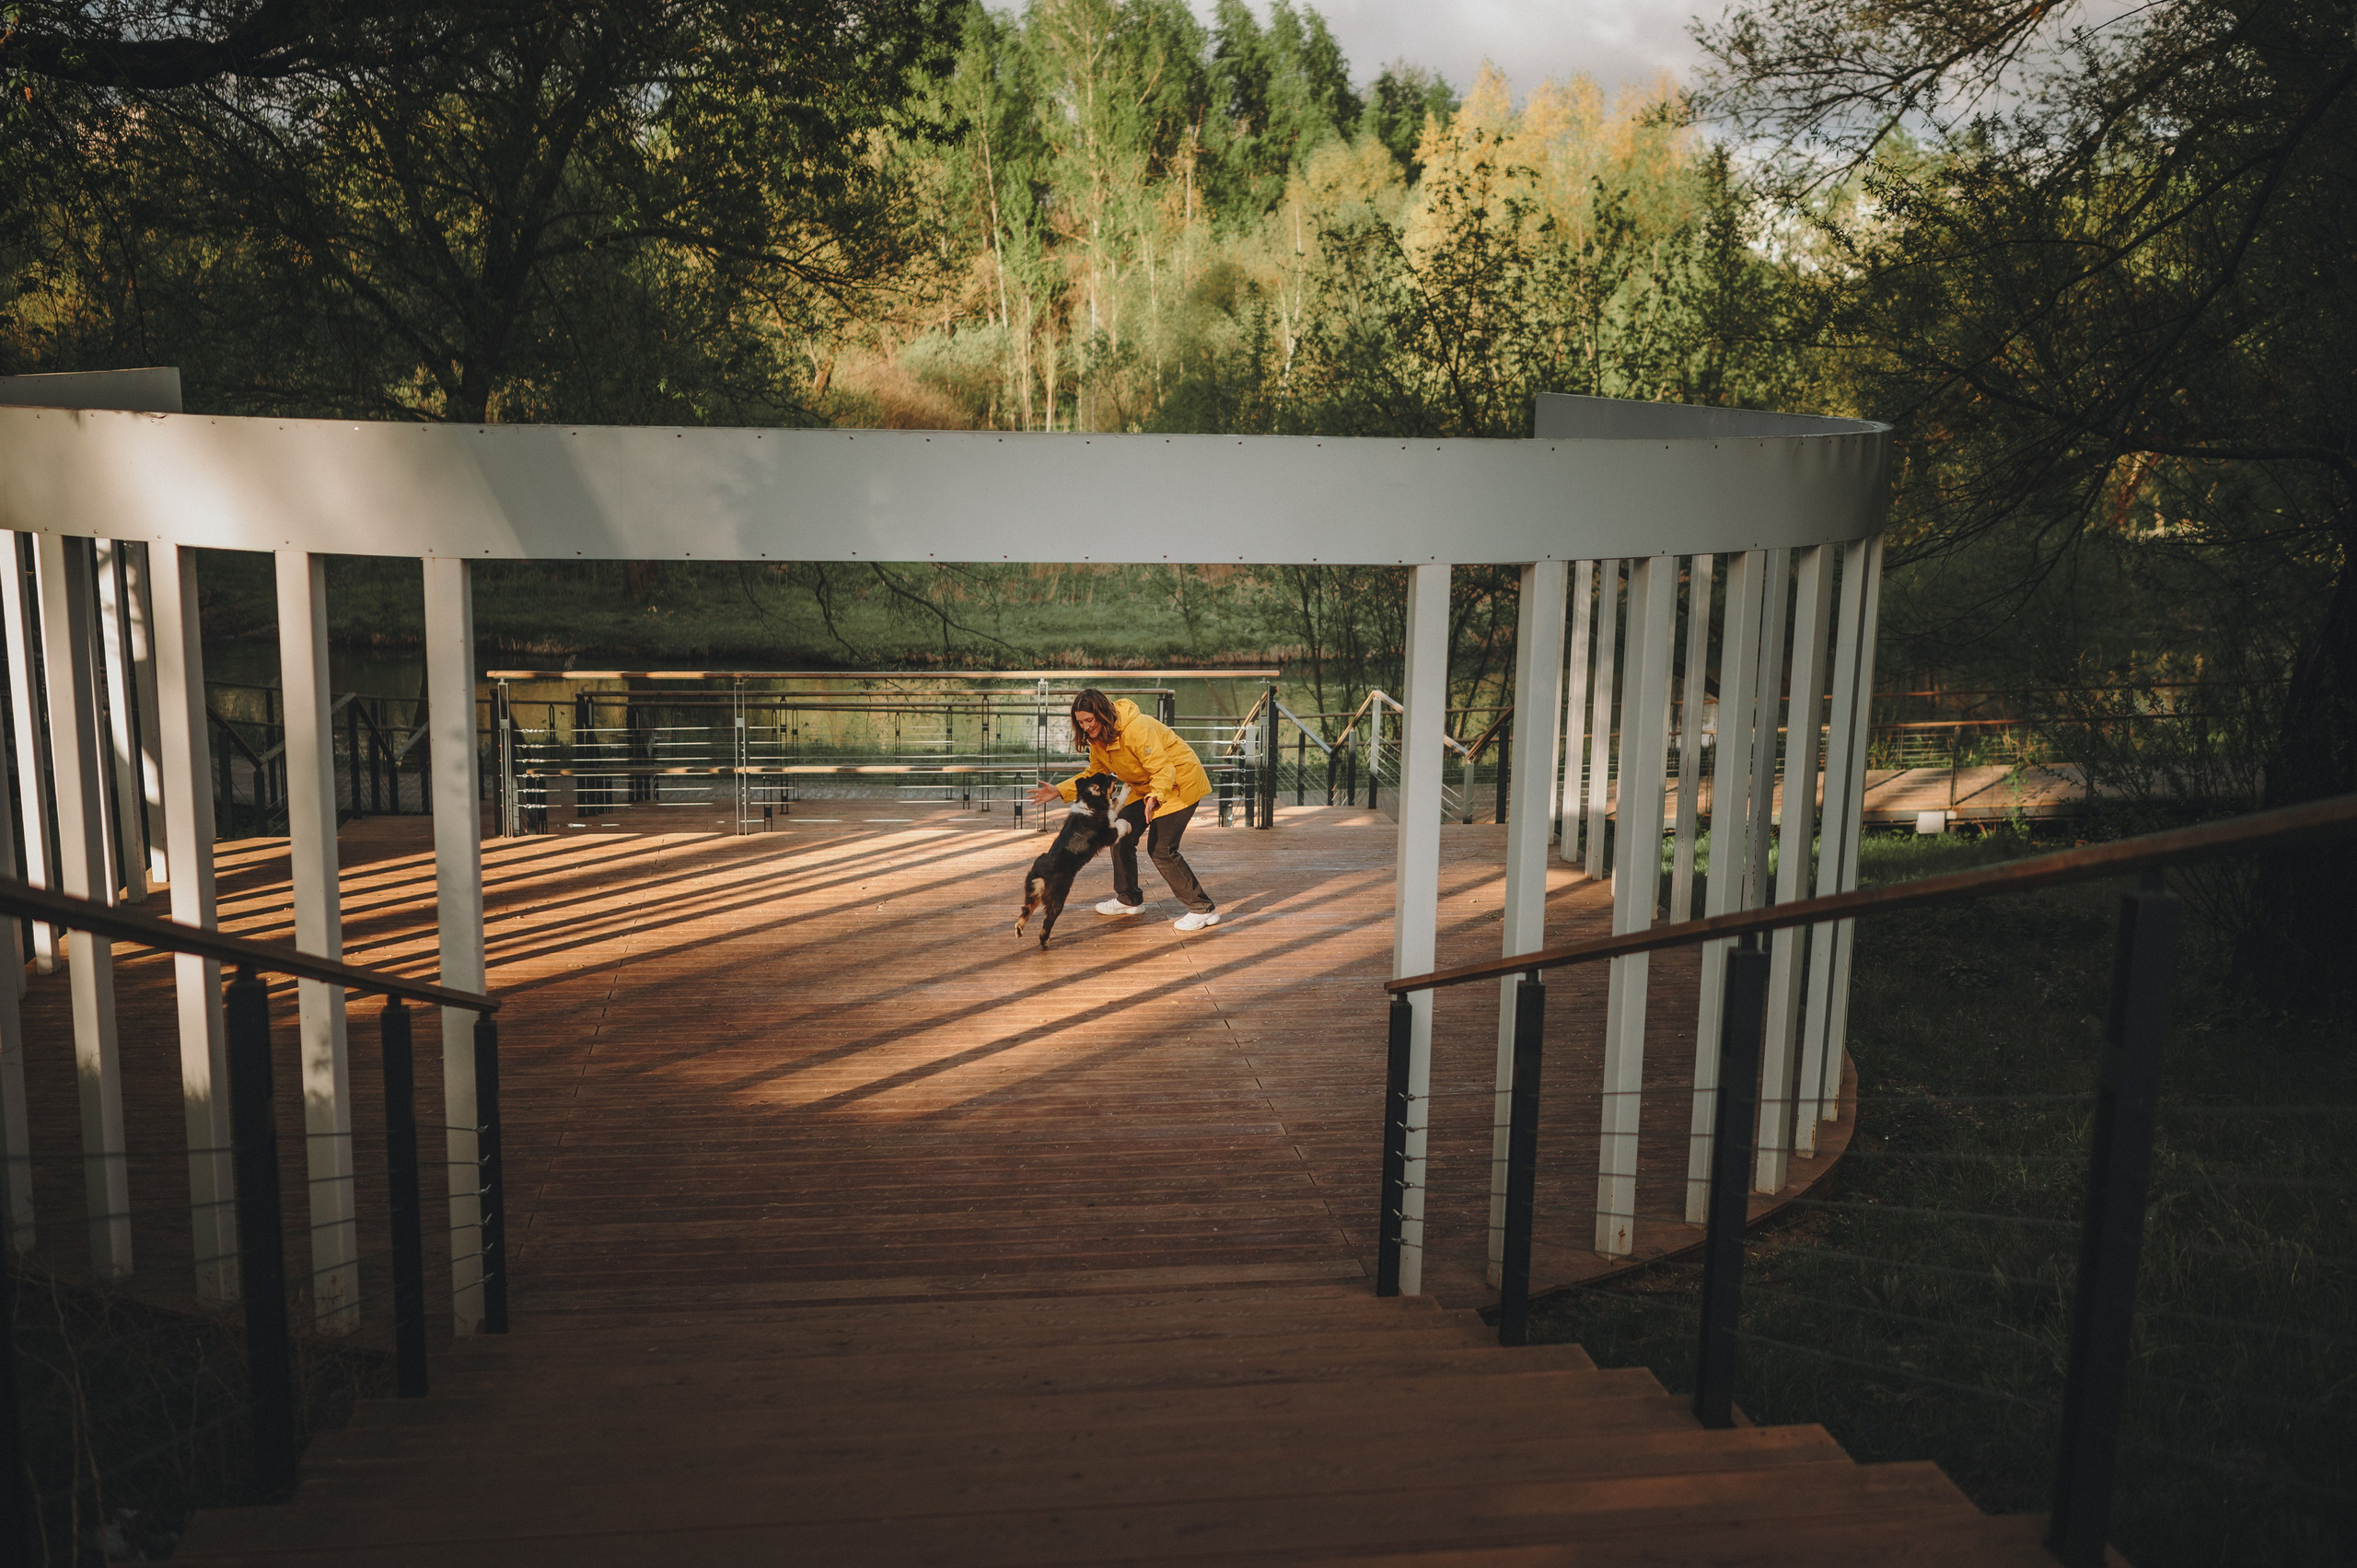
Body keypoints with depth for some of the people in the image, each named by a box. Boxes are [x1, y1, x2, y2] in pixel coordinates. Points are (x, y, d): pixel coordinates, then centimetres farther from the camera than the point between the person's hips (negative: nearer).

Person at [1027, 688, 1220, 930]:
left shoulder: (1137, 730, -31)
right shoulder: (1098, 739, -3)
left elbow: (1164, 770, -33)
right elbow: (1093, 774, 9)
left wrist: (1154, 797, -52)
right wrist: (1059, 791, 0)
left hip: (1179, 782, -9)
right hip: (1147, 787, 9)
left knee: (1161, 850, -14)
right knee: (1121, 836, 9)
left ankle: (1204, 910, -7)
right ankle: (1129, 899, 26)